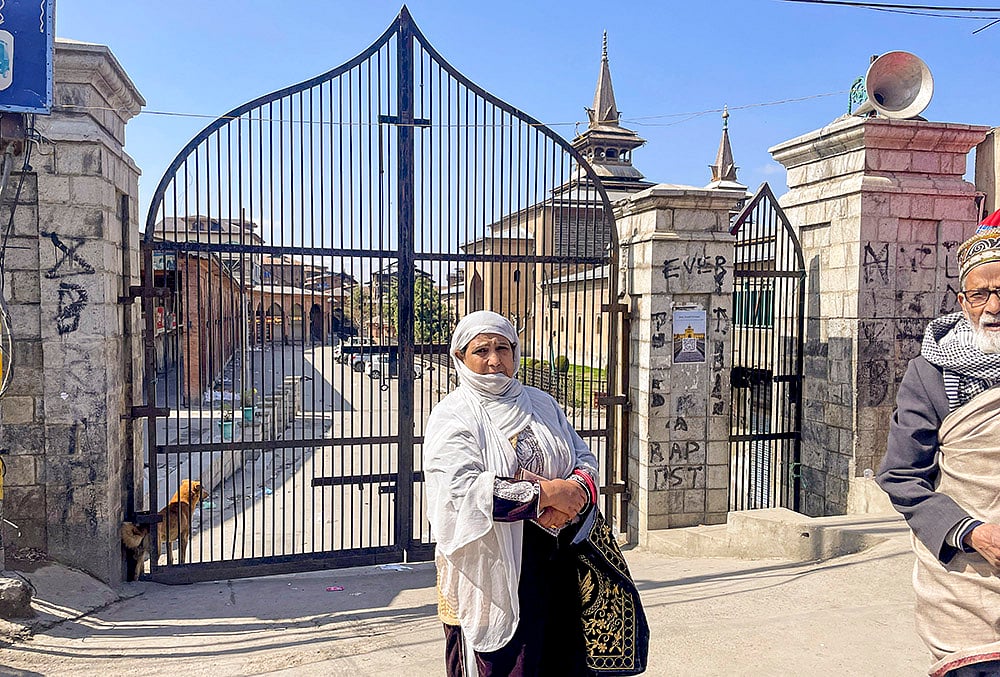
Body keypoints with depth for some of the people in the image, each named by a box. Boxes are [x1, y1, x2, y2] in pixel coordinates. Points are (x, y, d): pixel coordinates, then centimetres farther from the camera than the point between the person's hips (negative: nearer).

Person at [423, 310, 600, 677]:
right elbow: (461, 488, -21)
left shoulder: (542, 404, 12)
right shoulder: (452, 416, -7)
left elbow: (585, 458, 10)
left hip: (553, 561, 5)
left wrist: (576, 490, -13)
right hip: (490, 569, -5)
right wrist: (546, 492, -20)